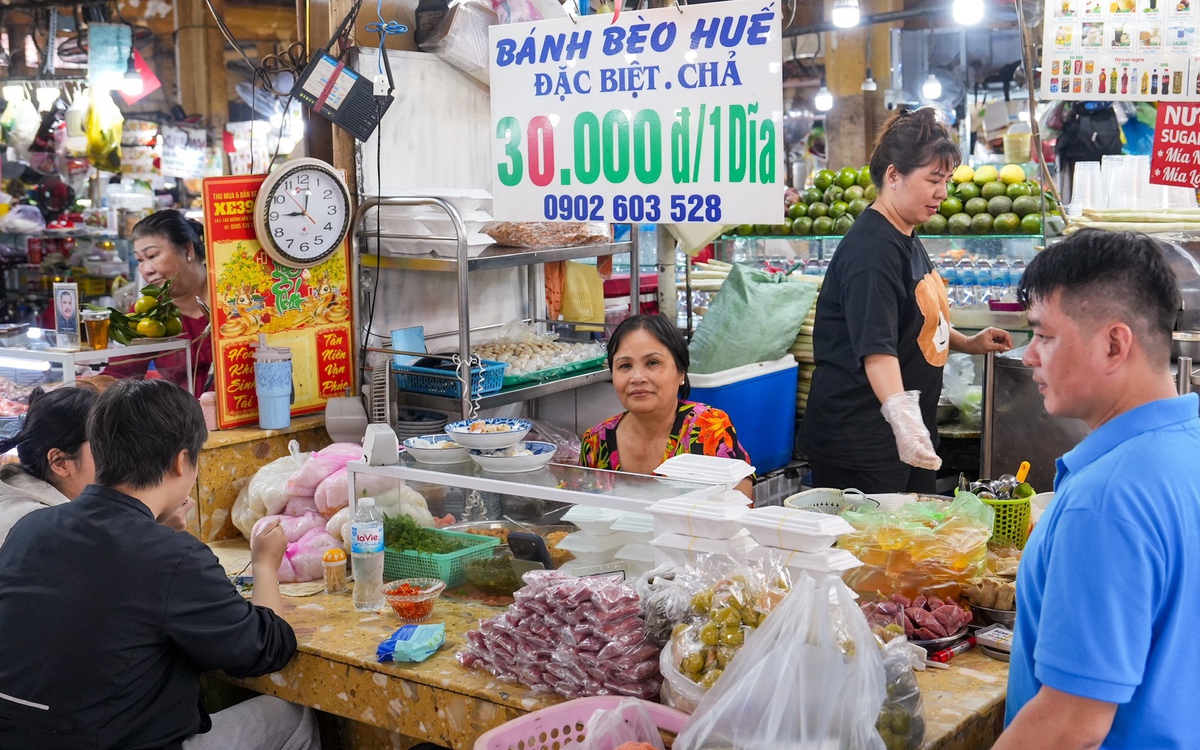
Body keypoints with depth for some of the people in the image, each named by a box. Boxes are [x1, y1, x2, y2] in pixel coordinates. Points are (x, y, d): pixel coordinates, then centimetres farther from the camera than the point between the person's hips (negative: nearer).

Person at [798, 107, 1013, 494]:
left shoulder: (907, 240, 13)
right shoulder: (873, 248, -19)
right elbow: (875, 346, -31)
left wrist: (966, 343, 23)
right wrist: (900, 413, -42)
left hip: (911, 432, 10)